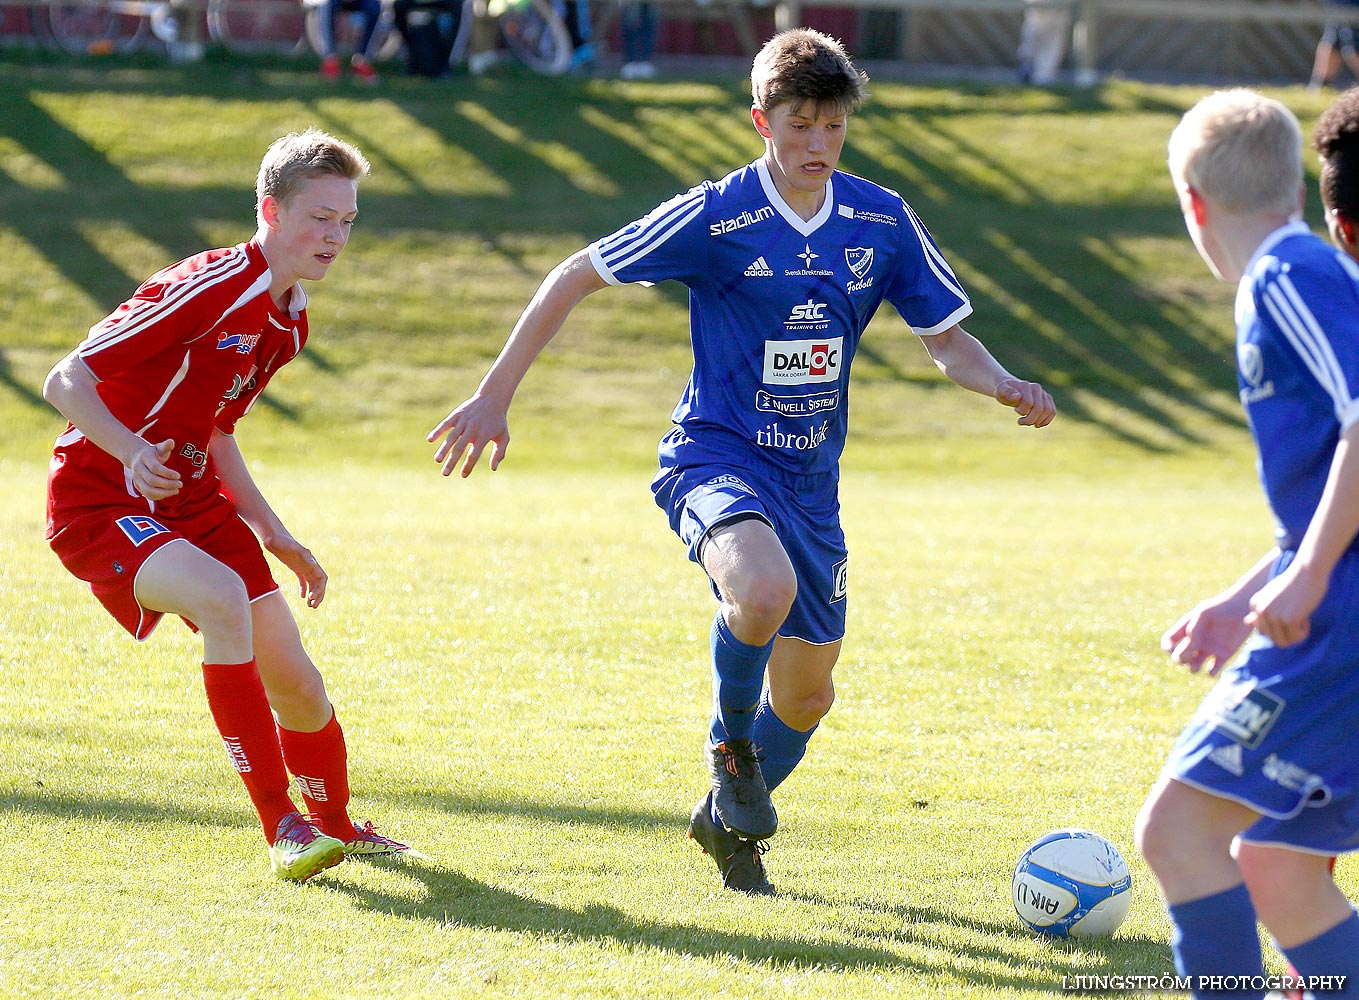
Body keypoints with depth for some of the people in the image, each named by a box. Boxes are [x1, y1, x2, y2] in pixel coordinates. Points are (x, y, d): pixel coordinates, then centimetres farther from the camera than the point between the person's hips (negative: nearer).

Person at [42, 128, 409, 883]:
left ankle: (338, 827, 30)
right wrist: (132, 452, -39)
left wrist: (277, 537, 15)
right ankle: (281, 828, -27)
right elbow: (66, 380, -23)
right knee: (222, 598, -34)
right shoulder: (207, 289, -22)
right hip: (99, 499, -8)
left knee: (292, 677, 2)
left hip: (192, 500, 8)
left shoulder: (289, 322, 7)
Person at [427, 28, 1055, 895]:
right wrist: (494, 397, -10)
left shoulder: (884, 223, -1)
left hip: (810, 479, 5)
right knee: (765, 589, -37)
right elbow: (575, 279, -8)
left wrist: (1006, 386, -17)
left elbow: (948, 339, 6)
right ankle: (731, 742, -7)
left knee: (807, 695, 11)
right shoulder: (717, 217, -13)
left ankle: (730, 818, 41)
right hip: (716, 456, -5)